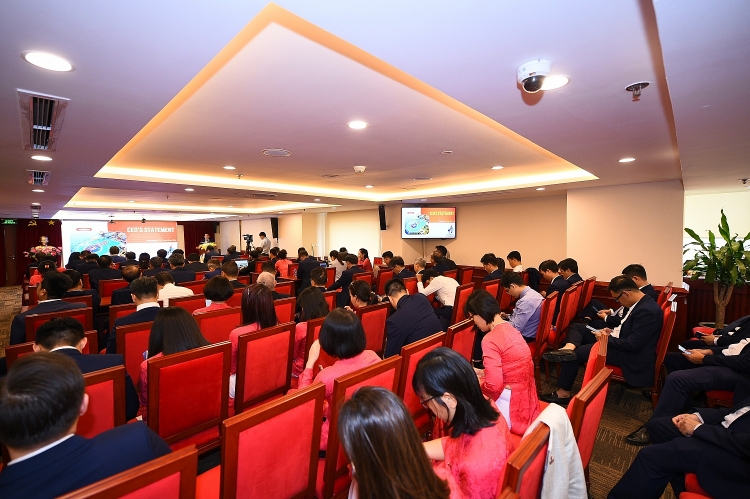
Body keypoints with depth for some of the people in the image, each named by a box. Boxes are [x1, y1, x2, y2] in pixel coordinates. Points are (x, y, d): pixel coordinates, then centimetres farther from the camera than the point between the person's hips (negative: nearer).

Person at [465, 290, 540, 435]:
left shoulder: (490, 339, -24)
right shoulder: (510, 329, 3)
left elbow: (493, 385, -26)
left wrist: (475, 382, -7)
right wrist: (483, 373, 13)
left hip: (512, 409, -8)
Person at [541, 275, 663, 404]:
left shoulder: (647, 311, -27)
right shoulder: (643, 302, 2)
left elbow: (632, 344, -27)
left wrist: (607, 339, -14)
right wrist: (613, 332, 2)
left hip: (632, 359, -10)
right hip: (627, 347, 10)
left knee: (576, 353, -9)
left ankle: (563, 393, 5)